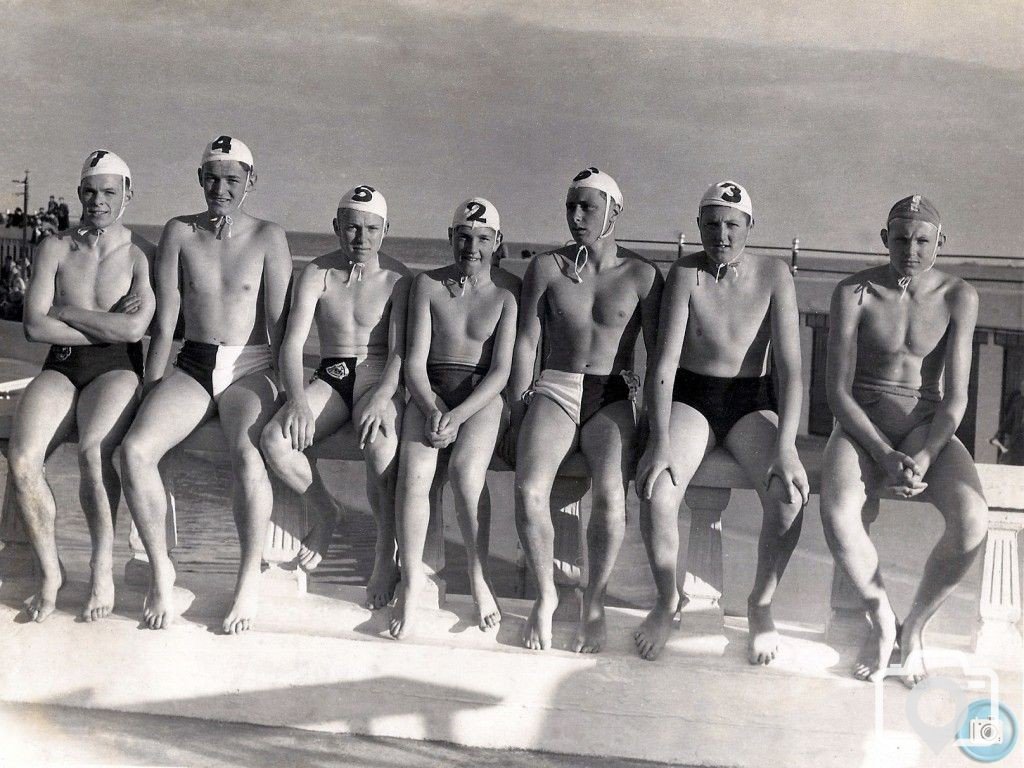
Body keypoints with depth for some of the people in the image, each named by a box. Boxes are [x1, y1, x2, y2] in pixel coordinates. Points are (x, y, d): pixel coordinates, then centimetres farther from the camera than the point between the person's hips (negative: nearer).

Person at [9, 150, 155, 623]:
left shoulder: (141, 255, 2)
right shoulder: (55, 249, 10)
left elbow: (134, 327, -14)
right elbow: (35, 326, -2)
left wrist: (64, 309, -5)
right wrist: (106, 327, -6)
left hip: (116, 370, -3)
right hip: (60, 369, 3)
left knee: (93, 452, -33)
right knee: (22, 459, -25)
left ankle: (103, 569, -15)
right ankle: (49, 571, -6)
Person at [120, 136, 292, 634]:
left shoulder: (268, 238, 2)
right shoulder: (179, 233, 8)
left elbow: (279, 326, -1)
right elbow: (164, 322, 6)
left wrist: (284, 392, -9)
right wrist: (150, 390, 2)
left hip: (250, 368, -2)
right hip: (192, 366, 3)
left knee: (247, 454, -33)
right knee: (135, 449, -24)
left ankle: (249, 578, -17)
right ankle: (161, 569, -7)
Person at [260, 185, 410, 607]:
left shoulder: (397, 277, -1)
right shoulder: (317, 274, 3)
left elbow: (400, 349, -9)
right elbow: (292, 343, -6)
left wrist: (381, 398, -28)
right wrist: (297, 399, -24)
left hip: (379, 377, -3)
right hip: (330, 377, 3)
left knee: (382, 451, -36)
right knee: (274, 441, -25)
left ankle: (387, 556, -16)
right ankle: (324, 514, 3)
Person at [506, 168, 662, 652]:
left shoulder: (640, 276, 4)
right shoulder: (546, 268, 8)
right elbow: (525, 344, 7)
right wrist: (516, 418, 3)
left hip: (612, 397, -1)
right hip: (553, 390, 1)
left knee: (610, 494, -28)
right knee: (529, 490, -26)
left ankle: (595, 604, -7)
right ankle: (546, 595, -3)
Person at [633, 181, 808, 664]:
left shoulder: (773, 276, -7)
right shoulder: (685, 274, -7)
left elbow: (790, 367, -13)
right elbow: (664, 362, -14)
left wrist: (785, 446, -26)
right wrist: (660, 441, -26)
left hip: (752, 402, 0)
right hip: (691, 397, 0)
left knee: (790, 496, -27)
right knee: (655, 492, -27)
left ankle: (761, 604, 0)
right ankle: (667, 600, 0)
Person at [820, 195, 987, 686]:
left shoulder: (957, 297, -2)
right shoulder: (854, 293, -7)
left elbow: (956, 396, -5)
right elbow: (838, 391, -9)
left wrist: (924, 457, -22)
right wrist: (886, 456, -21)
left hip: (928, 425, 1)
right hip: (862, 425, -1)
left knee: (972, 521, -29)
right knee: (836, 514, -34)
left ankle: (915, 626, -3)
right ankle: (881, 621, -6)